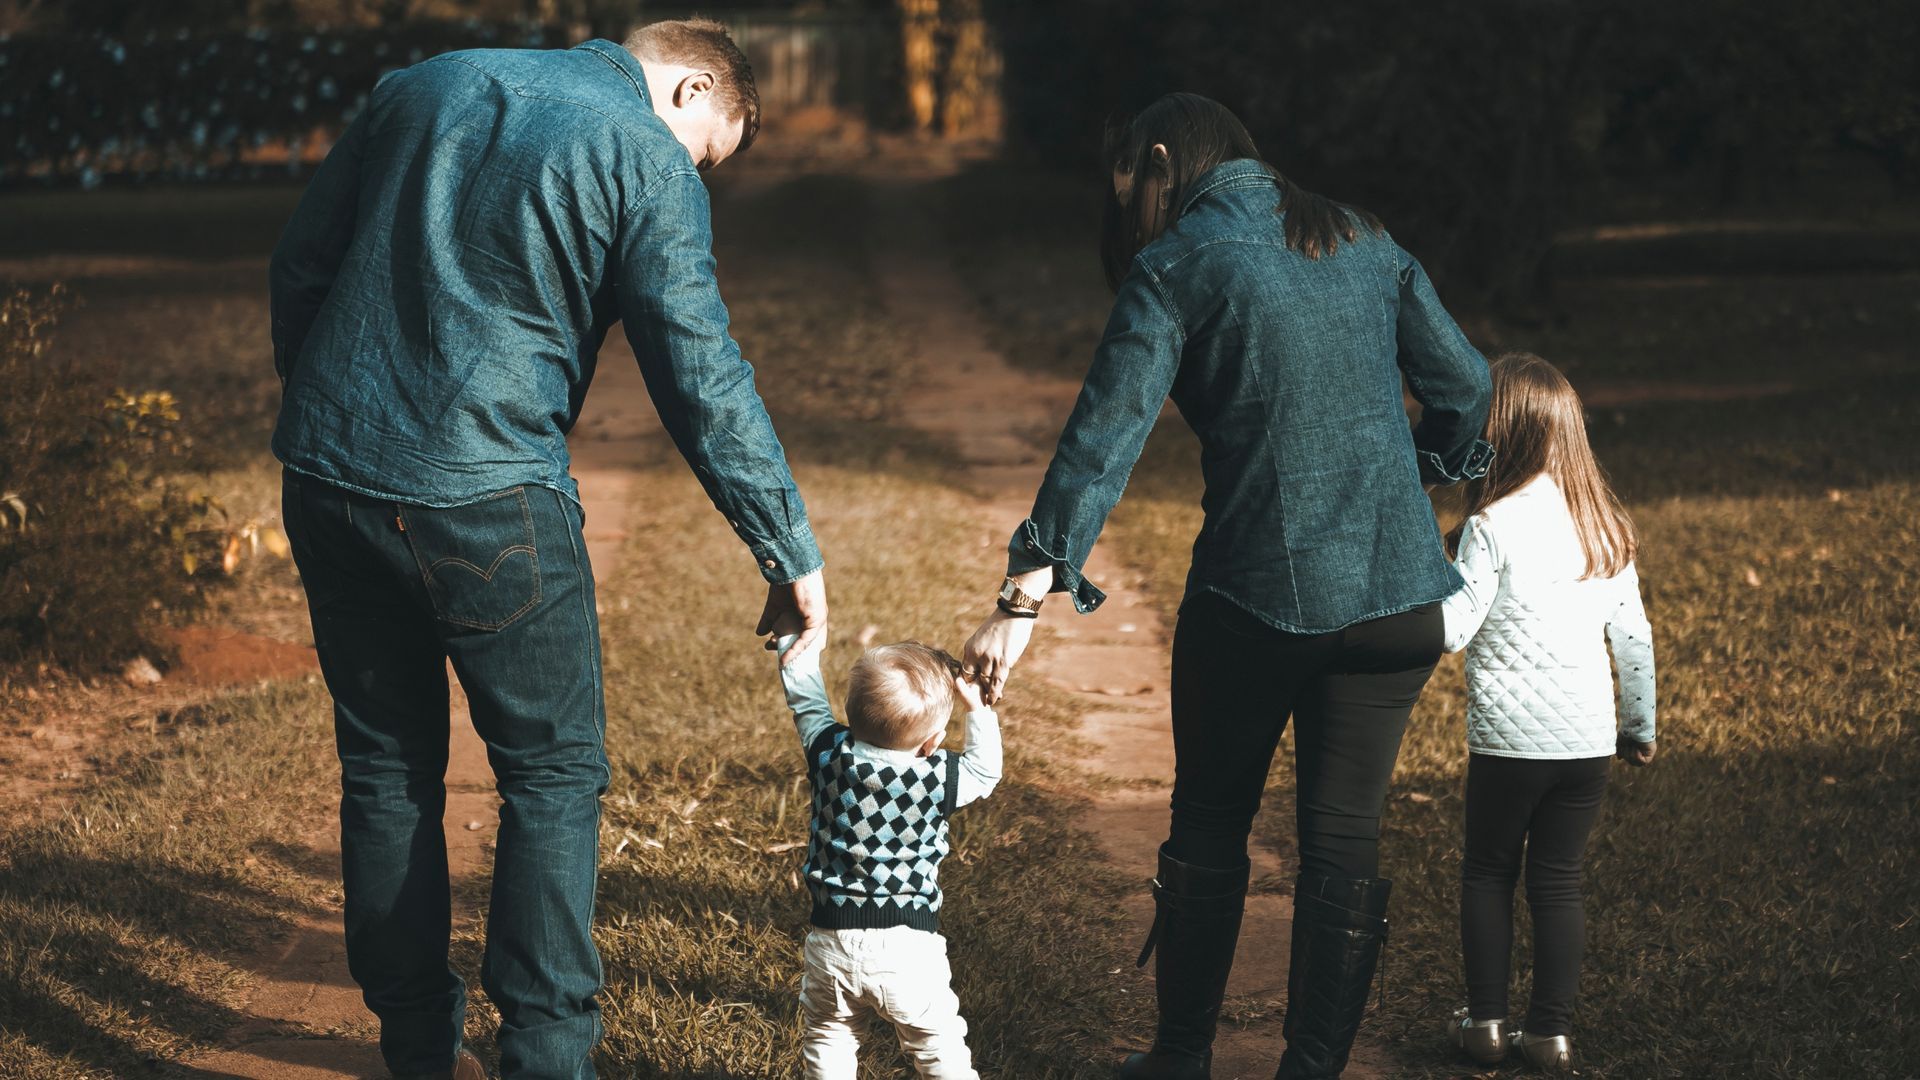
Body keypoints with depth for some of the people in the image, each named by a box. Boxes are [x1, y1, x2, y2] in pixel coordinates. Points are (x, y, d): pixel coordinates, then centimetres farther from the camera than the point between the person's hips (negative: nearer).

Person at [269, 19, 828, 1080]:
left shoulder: (419, 87, 13)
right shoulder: (647, 159, -4)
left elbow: (297, 266, 15)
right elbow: (702, 382, -8)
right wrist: (791, 557, -2)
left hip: (326, 478, 6)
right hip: (483, 497, -5)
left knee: (385, 764, 16)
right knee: (554, 769, 9)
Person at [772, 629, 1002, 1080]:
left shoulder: (830, 755, -7)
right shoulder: (938, 779, -13)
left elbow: (807, 703, 11)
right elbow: (985, 770, 8)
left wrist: (793, 640, 25)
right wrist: (977, 707, 14)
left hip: (832, 939, 2)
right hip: (908, 945, -2)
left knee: (829, 1040, 20)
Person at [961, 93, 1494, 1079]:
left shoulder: (1177, 265, -4)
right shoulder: (1363, 244, 10)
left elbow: (1104, 433, -14)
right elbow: (1463, 386, 11)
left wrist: (1025, 594, -19)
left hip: (1256, 595, -4)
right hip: (1397, 595, 4)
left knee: (1210, 828, 14)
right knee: (1344, 840, 9)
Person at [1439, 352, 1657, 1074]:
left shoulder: (1493, 526, -12)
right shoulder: (1605, 525, 5)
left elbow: (1450, 630, -16)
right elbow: (1633, 635, 9)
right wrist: (1640, 725, 19)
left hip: (1509, 738, -4)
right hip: (1589, 740, 4)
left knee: (1488, 872, 13)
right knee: (1558, 882, 10)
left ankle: (1486, 1021, 15)